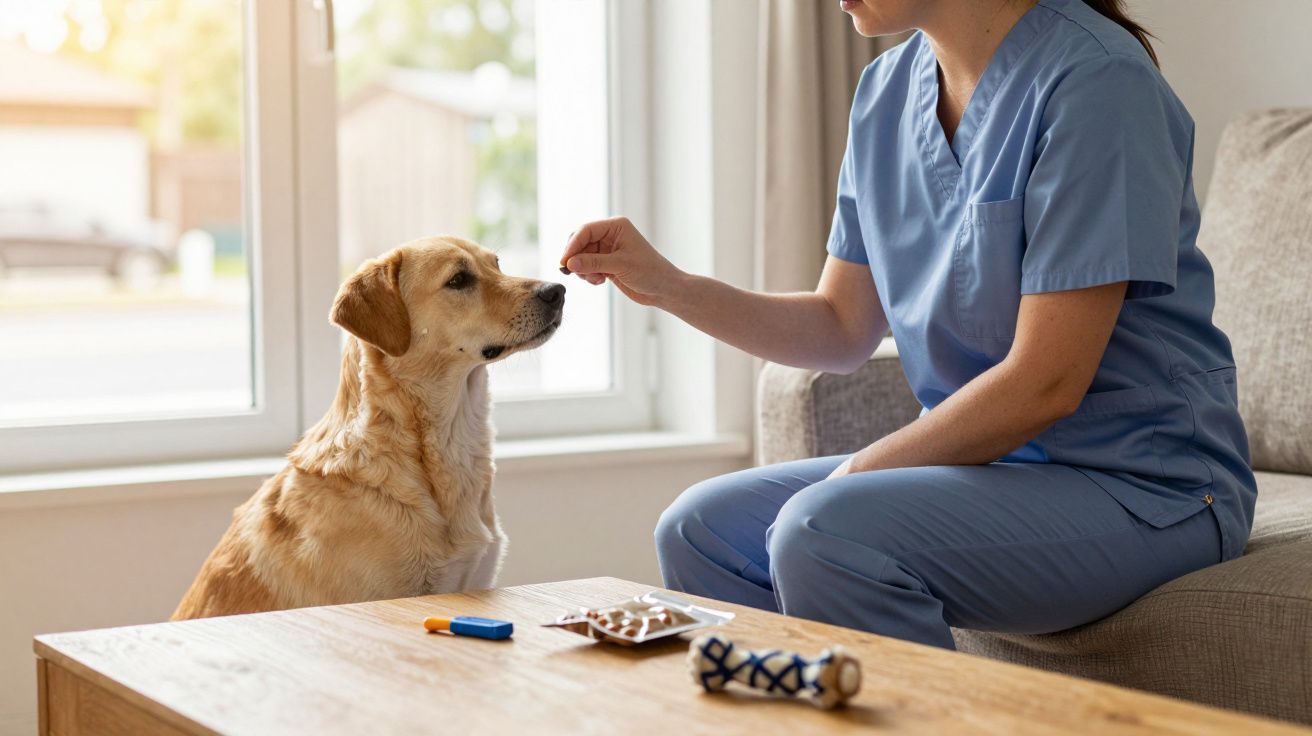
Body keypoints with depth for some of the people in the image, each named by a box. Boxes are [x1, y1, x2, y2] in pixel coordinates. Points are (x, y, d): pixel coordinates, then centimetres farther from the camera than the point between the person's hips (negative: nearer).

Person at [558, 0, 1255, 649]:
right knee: (700, 530, -3)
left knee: (824, 536, -28)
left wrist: (850, 478, -16)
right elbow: (842, 329, 12)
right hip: (983, 459, 8)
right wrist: (668, 286, 1)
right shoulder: (886, 90, 7)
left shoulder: (1094, 80, -18)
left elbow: (1046, 383, -21)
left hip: (1143, 486, -7)